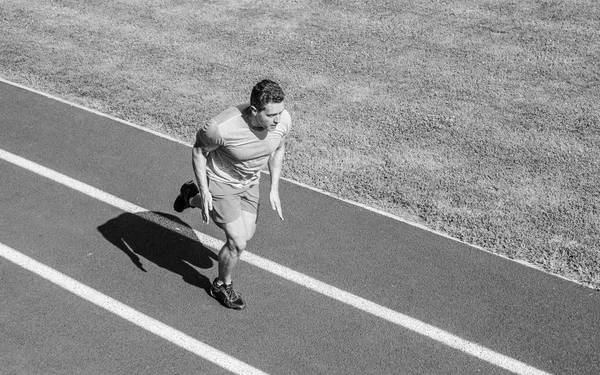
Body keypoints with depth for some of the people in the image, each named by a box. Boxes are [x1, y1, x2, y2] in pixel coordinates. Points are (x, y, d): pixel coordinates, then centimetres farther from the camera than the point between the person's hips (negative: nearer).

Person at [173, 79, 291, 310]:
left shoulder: (283, 120, -23)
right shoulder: (222, 128, -38)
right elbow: (199, 149, -16)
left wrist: (274, 189, -1)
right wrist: (205, 190, -19)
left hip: (249, 182, 6)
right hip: (220, 183, -6)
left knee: (246, 236, 20)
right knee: (237, 243, -9)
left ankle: (191, 198, 43)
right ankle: (222, 285, 25)